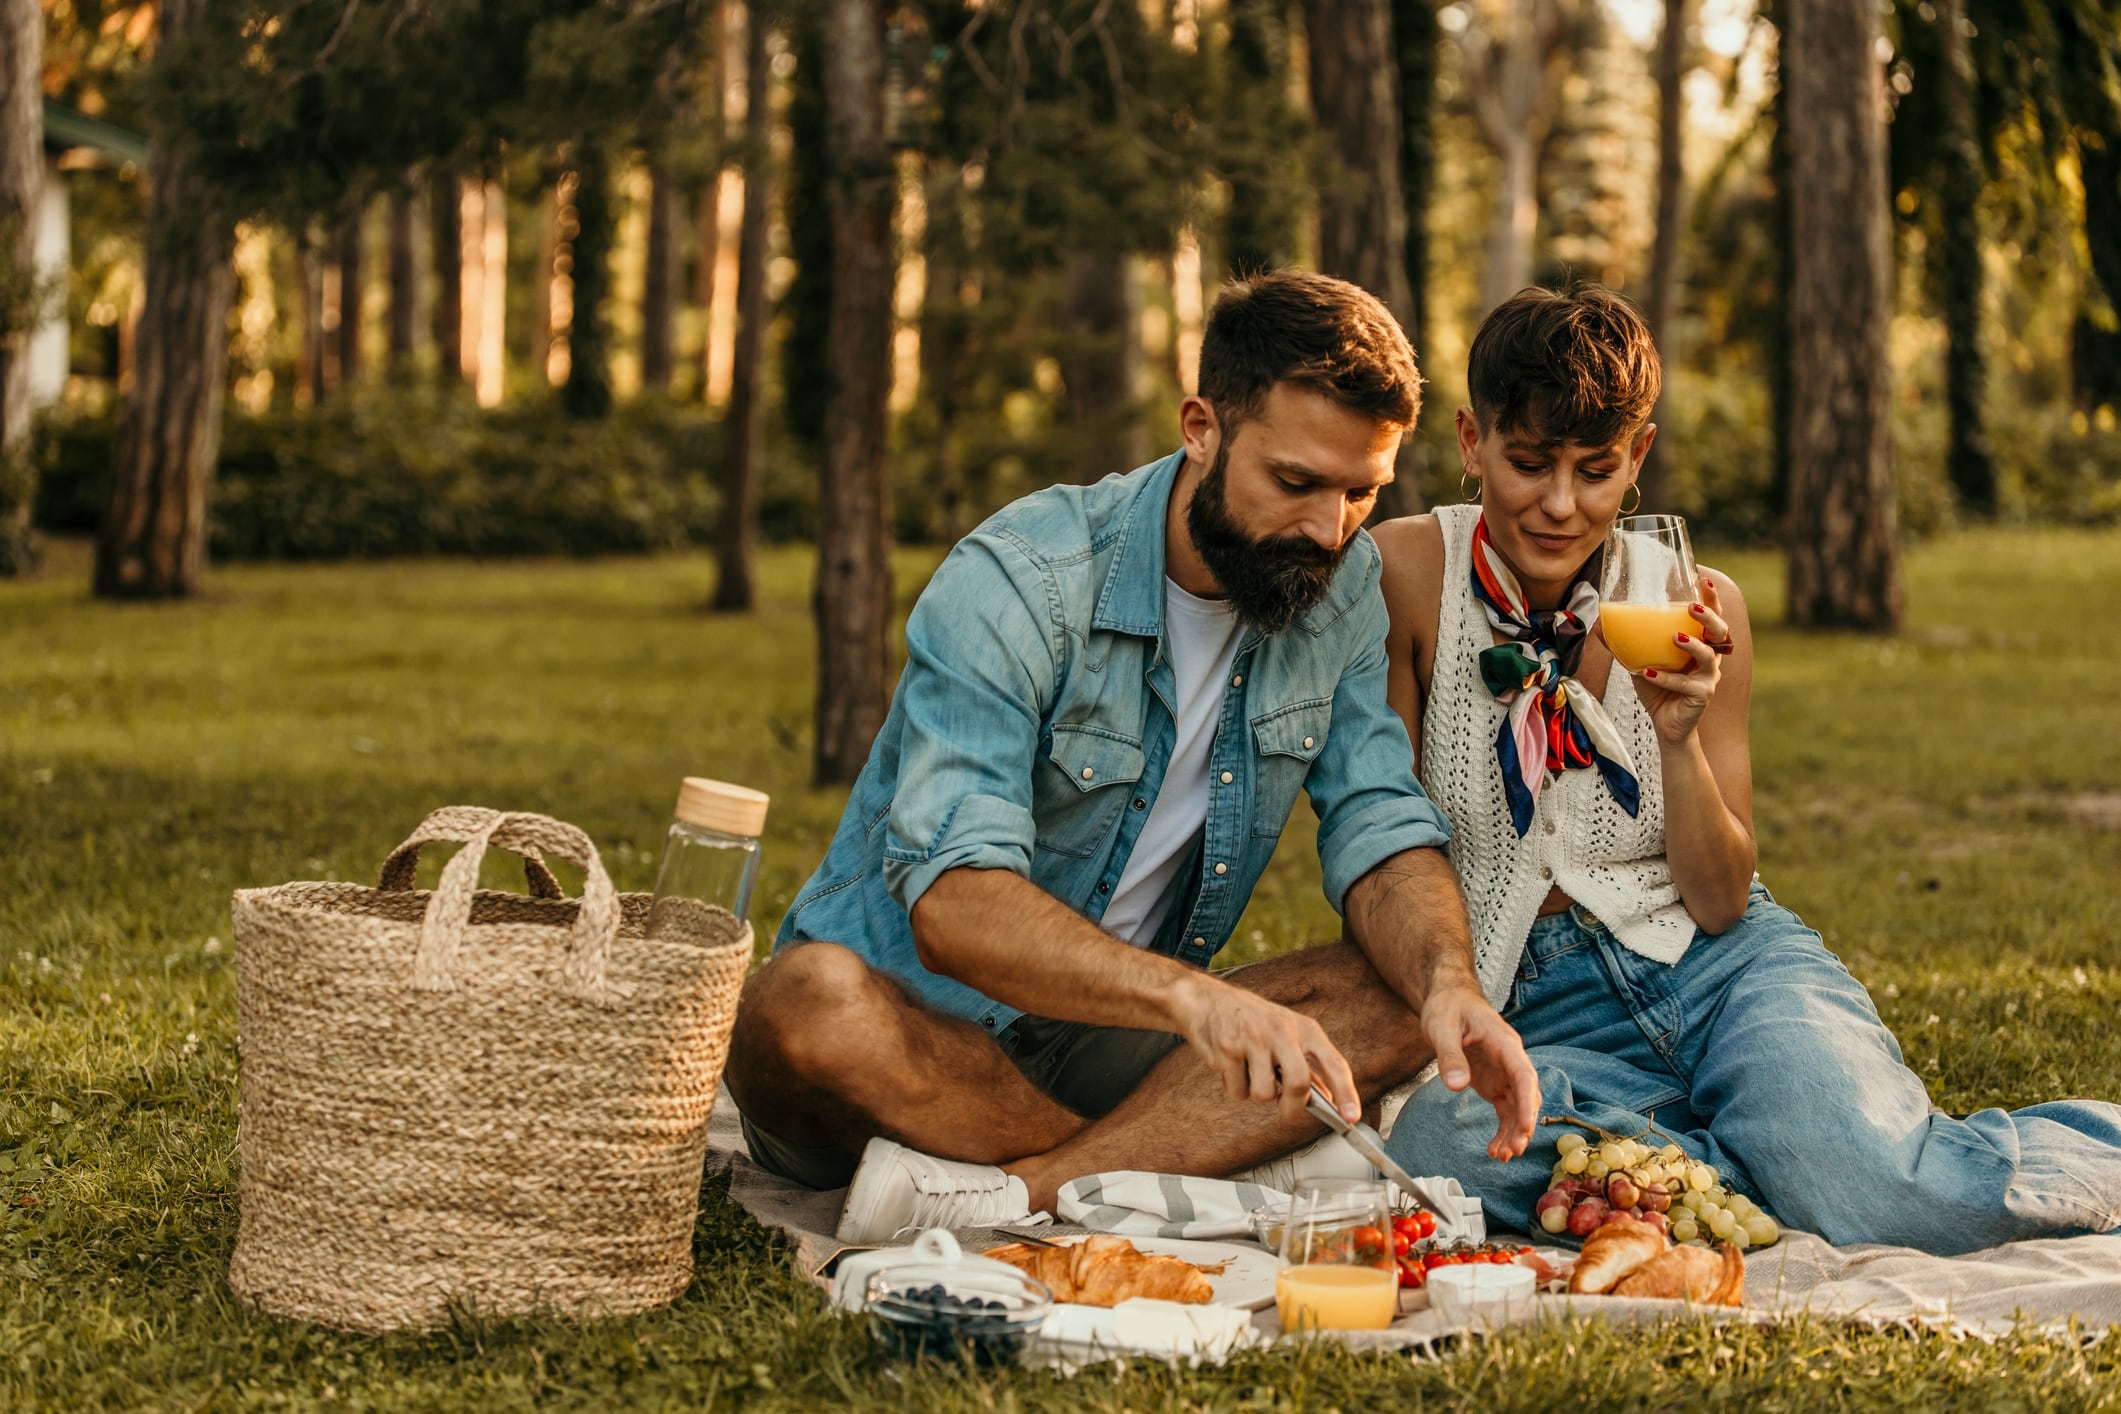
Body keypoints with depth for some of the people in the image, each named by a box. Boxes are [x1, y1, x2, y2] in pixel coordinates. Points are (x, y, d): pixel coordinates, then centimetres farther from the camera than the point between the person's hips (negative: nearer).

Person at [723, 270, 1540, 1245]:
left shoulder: (1341, 583, -1)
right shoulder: (1017, 581, -21)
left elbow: (1381, 833, -3)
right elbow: (953, 907, -32)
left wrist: (1449, 982, -27)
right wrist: (1189, 993, -48)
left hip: (1109, 1043, 5)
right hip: (923, 1030, -5)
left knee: (1403, 993, -18)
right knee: (810, 1002, -38)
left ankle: (996, 1196, -30)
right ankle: (1191, 1164, -20)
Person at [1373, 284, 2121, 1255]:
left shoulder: (1696, 613, -1)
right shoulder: (1408, 574, -5)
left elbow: (1722, 903, 1)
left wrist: (1680, 736, -15)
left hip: (1721, 967, 0)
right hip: (1546, 1008, 0)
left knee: (1869, 1187, -32)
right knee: (1438, 1142, -38)